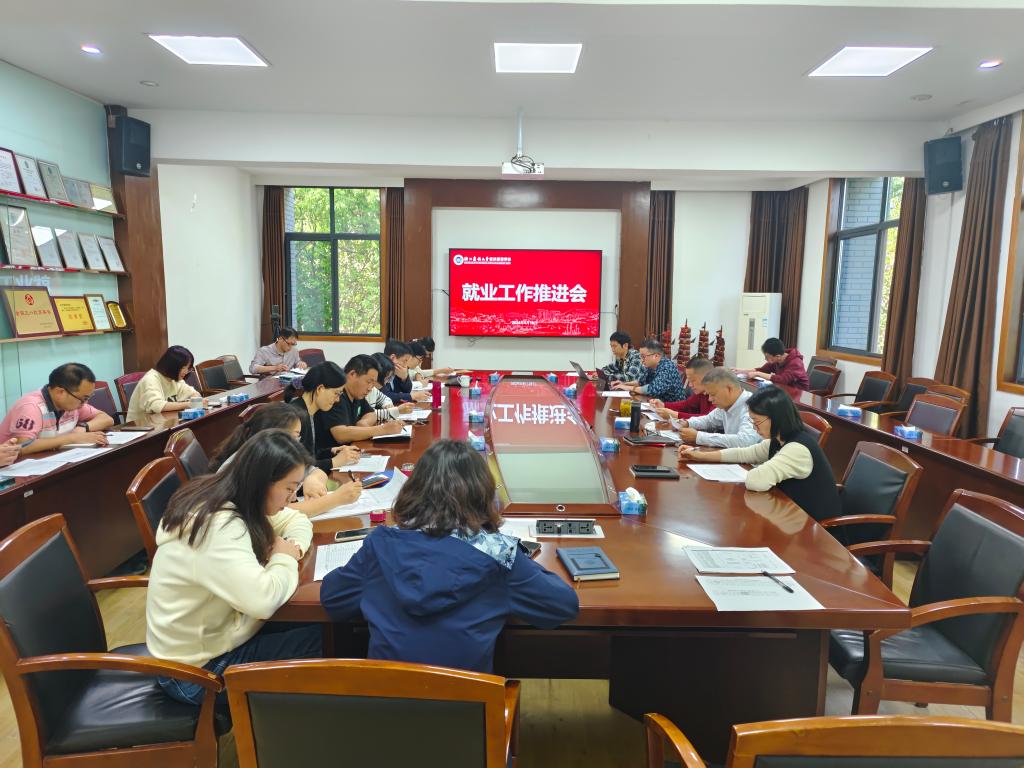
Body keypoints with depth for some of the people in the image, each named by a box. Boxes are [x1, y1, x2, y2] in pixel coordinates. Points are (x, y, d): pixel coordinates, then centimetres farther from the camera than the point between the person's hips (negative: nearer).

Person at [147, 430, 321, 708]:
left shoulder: (229, 498, -3)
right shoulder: (217, 527, -32)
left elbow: (297, 520, 10)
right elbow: (262, 599, -42)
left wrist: (294, 547, -12)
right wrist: (285, 559, -22)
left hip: (214, 633, 9)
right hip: (198, 670, -9)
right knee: (324, 644, -7)